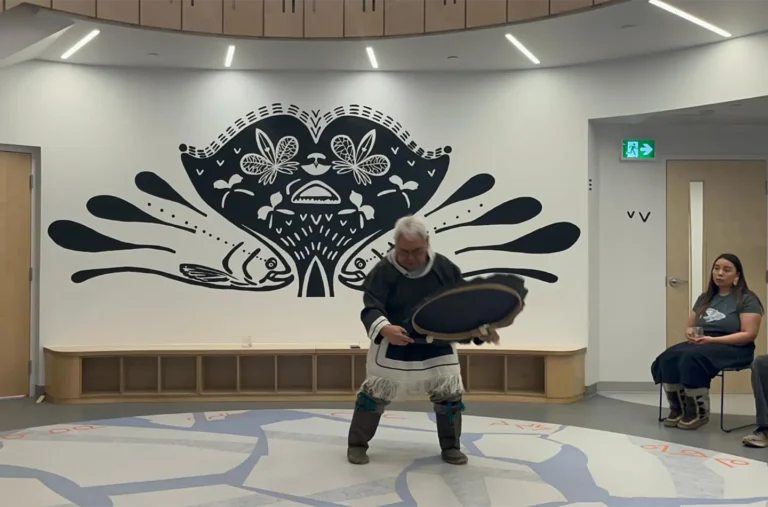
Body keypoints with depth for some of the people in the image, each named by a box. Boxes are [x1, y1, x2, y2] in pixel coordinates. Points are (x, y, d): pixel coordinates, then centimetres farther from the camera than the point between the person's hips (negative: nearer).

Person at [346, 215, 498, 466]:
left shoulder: (446, 268, -8)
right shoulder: (383, 271, -17)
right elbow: (371, 308, -22)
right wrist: (384, 329, -43)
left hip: (438, 346, 3)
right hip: (392, 347, -2)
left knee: (449, 393, 6)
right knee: (375, 393, 4)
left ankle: (451, 446, 25)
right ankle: (357, 445, 22)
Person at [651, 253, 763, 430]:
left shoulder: (747, 299, -1)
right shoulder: (705, 298, 18)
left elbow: (749, 334, -11)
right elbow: (689, 326, 19)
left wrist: (712, 340, -20)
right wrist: (690, 334, -7)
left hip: (733, 349, -5)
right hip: (700, 345, 6)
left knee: (692, 358, -36)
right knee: (668, 357, -27)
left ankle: (699, 412, -20)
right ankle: (678, 408, -15)